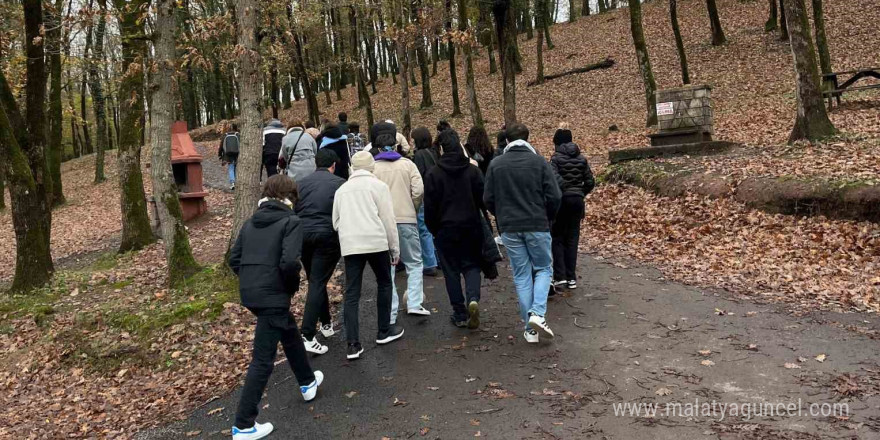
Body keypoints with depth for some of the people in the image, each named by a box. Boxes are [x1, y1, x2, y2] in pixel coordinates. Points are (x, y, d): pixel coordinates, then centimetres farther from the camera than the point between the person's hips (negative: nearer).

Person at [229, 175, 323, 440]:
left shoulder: (251, 222, 11)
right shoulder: (291, 221, -10)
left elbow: (234, 259, 9)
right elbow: (289, 262, -22)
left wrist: (251, 279, 16)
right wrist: (293, 286, -4)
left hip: (249, 292, 8)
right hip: (273, 295, -8)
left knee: (289, 332, 29)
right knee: (263, 360, 0)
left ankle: (307, 382, 48)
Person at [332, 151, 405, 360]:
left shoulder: (342, 189, 16)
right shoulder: (378, 185, 3)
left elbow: (336, 222, 16)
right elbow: (388, 220, -1)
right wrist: (395, 248, 4)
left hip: (349, 245, 3)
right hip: (376, 242, -3)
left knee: (351, 293, 4)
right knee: (384, 284, 17)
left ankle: (353, 344, 0)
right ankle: (384, 331, 25)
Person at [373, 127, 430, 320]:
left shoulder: (373, 168, 3)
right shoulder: (407, 164, 5)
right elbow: (418, 190, -4)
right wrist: (413, 208, 12)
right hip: (406, 220, 0)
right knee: (414, 263, 14)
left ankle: (390, 314, 8)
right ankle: (414, 304, 3)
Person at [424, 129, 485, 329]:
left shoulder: (434, 174, -8)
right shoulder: (473, 170, -2)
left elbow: (430, 207, -6)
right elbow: (483, 199, 1)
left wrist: (434, 230, 7)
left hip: (447, 229, -1)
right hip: (471, 227, 2)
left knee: (451, 270, 8)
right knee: (472, 265, 13)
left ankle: (460, 314, 10)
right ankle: (473, 299, -12)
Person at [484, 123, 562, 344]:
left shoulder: (496, 164, 2)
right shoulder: (539, 162, -3)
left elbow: (488, 199, 1)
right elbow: (554, 196, -7)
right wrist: (548, 219, 11)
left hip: (509, 229, 2)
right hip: (537, 226, -2)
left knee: (521, 276, 9)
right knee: (544, 269, 15)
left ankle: (530, 329, 10)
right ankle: (538, 313, -6)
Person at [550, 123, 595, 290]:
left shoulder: (556, 158, -9)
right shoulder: (581, 158, 6)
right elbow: (590, 182, 5)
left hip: (561, 200, -4)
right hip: (577, 201, 4)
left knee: (557, 238, 8)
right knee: (572, 238, 10)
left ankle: (560, 276, 1)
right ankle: (571, 278, 12)